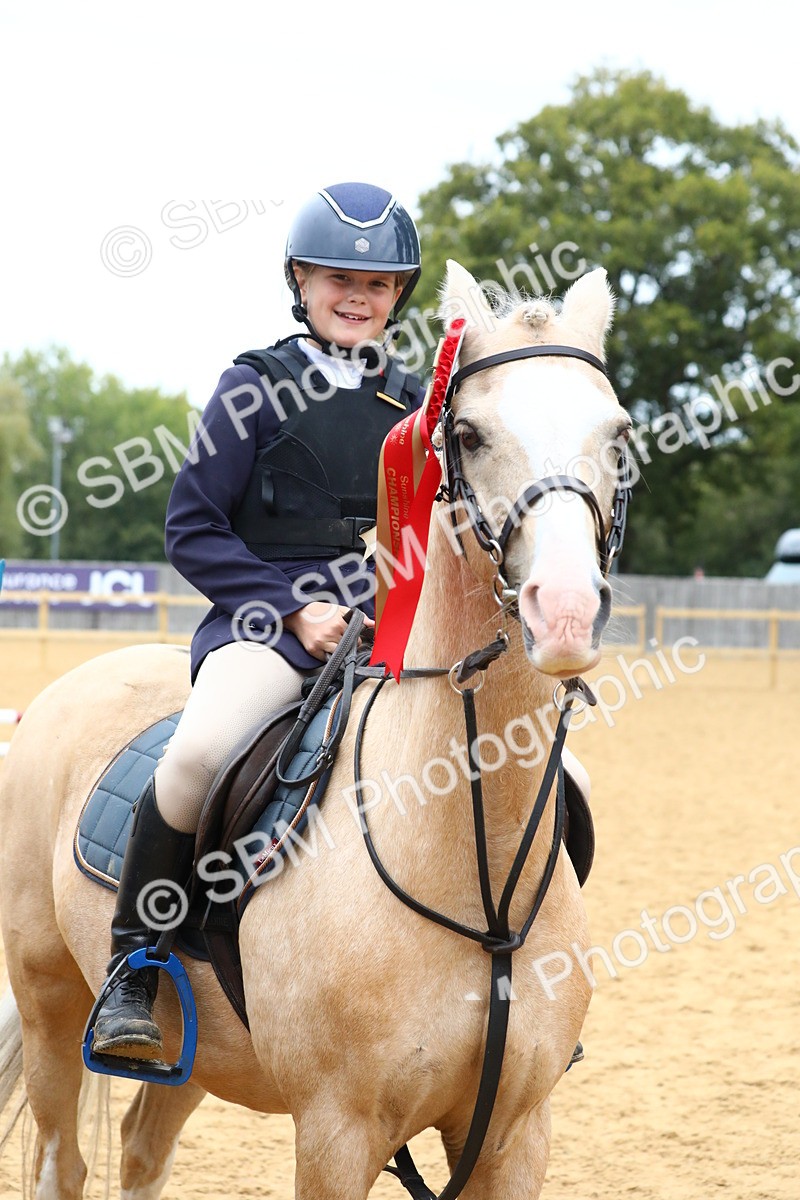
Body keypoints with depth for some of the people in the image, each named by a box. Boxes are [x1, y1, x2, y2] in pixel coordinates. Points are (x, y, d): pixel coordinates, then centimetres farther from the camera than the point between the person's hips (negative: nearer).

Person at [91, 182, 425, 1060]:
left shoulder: (415, 404, 16)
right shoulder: (257, 386, 2)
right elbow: (192, 530, -1)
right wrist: (293, 610, -12)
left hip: (393, 630, 5)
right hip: (266, 621, -5)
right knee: (199, 753, -35)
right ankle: (133, 967, -16)